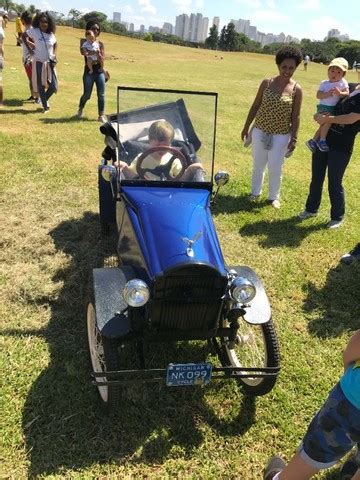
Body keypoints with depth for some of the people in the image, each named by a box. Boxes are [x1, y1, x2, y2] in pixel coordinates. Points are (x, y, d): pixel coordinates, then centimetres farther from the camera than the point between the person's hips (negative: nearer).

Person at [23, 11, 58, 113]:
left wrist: (54, 54, 8)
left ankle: (45, 100, 26)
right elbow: (24, 36, 5)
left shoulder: (51, 34, 0)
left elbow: (55, 44, 20)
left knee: (53, 87, -2)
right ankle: (45, 106, 19)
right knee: (40, 86, 5)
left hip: (50, 62, 2)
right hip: (38, 62, -2)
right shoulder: (34, 31, -9)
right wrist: (29, 48, -1)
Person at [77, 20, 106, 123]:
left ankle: (101, 115, 3)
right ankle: (80, 109, 29)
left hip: (100, 71, 2)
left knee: (101, 94, -4)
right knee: (87, 95, 1)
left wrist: (98, 53, -18)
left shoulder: (100, 44, 9)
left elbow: (102, 59, -2)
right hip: (89, 71, -2)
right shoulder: (84, 41, 3)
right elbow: (82, 52, -17)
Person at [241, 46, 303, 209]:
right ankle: (255, 192, 35)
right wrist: (246, 127, 5)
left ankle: (274, 197, 26)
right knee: (258, 165, 15)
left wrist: (294, 138, -6)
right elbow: (255, 106, 4)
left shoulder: (296, 89, -7)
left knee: (275, 168, 6)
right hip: (260, 131, 2)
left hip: (281, 136, -2)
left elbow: (295, 116, -4)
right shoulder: (267, 83, -3)